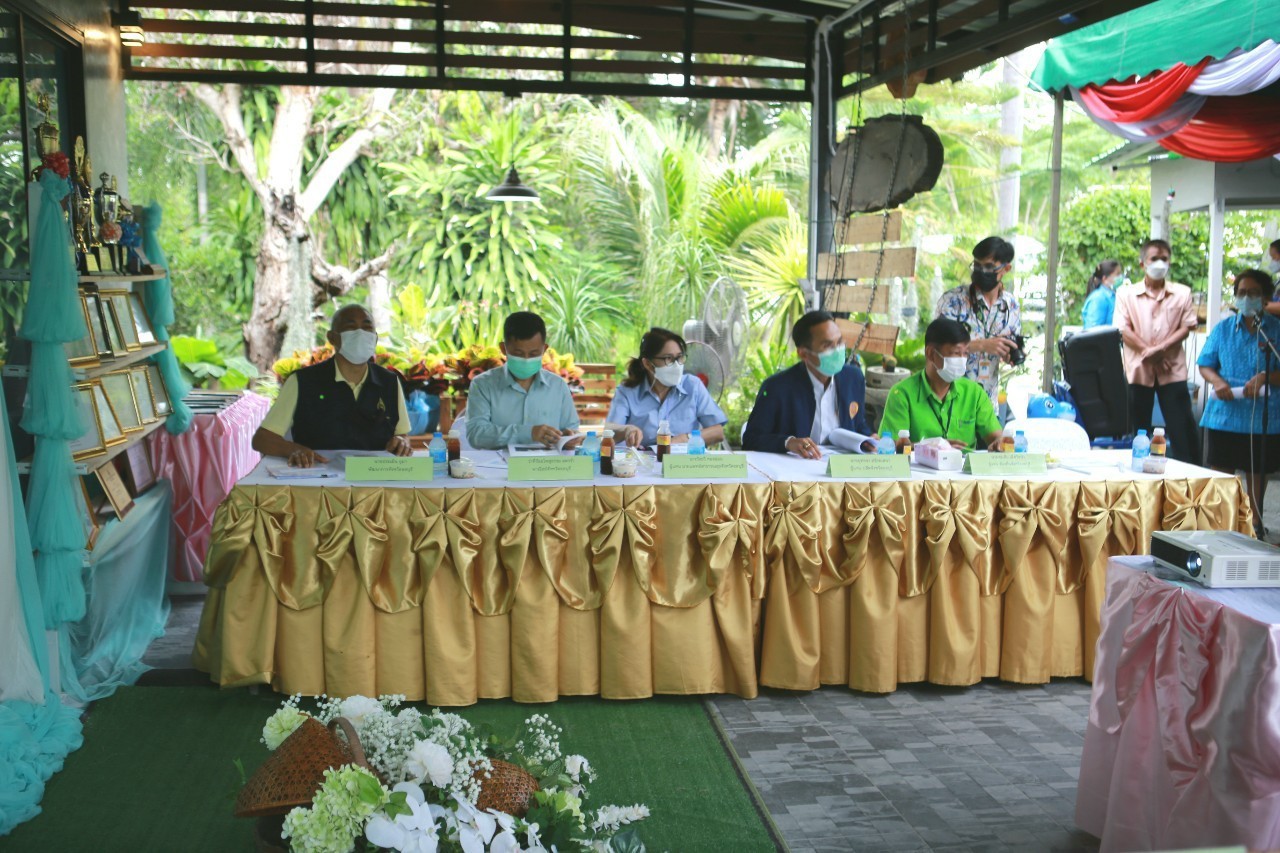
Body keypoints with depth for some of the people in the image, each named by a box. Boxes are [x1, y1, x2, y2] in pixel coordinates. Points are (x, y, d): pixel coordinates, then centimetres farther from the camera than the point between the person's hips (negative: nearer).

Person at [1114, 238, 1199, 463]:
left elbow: (1186, 327, 1)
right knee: (1138, 429, 6)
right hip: (1138, 369, 0)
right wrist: (1149, 353, -12)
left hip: (1172, 370, 0)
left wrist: (1160, 349, -15)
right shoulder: (1126, 293, 7)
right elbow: (1123, 329, -2)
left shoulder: (1182, 293, 9)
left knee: (1182, 427, -3)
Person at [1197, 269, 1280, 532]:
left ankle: (1255, 520, 28)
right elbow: (1205, 364, 7)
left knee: (1257, 471, 12)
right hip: (1225, 411, 1)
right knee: (1221, 470, 4)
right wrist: (1217, 381, -13)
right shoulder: (1224, 328, 6)